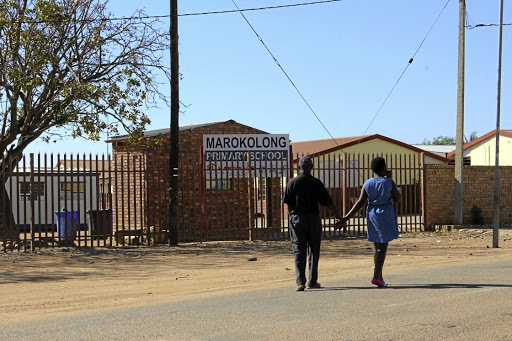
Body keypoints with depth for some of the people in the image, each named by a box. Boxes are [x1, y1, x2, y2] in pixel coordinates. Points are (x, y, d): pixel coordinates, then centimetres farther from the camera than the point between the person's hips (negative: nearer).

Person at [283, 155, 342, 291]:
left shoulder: (292, 182, -2)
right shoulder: (316, 183, -1)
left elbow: (288, 204, -2)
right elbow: (328, 202, -2)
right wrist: (338, 217, 5)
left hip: (297, 219, 0)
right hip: (313, 218, 1)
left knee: (299, 251, 0)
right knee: (313, 251, 11)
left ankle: (300, 282, -10)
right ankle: (312, 281, 14)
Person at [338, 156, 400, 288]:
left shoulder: (368, 183, -1)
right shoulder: (389, 183, -11)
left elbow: (360, 203, -5)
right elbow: (397, 199, 2)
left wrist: (346, 218, -3)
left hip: (372, 215, 4)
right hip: (386, 215, -4)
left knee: (376, 246, 15)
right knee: (383, 247, -2)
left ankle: (380, 277, 19)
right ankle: (376, 276, -14)